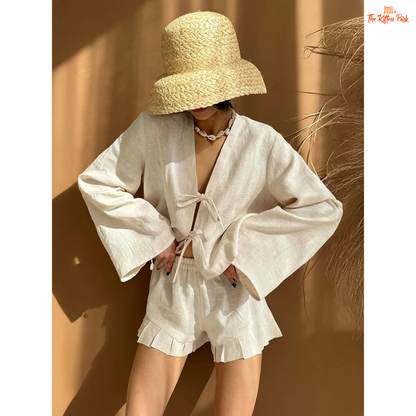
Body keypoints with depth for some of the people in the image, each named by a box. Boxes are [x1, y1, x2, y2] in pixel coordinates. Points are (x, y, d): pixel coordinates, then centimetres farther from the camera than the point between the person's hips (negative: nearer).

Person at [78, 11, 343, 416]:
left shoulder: (262, 143, -13)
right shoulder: (154, 127, -10)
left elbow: (323, 209, -11)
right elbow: (95, 181, -2)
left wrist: (241, 246, -13)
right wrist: (155, 237, -6)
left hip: (235, 295, -1)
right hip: (172, 291, 1)